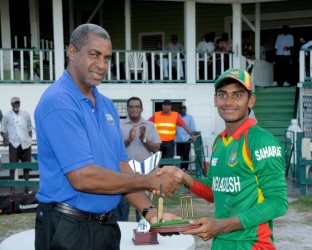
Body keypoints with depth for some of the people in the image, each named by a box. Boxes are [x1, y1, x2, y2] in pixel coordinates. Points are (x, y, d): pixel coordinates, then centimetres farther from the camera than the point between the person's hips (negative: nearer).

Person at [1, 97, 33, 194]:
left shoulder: (26, 114, 10)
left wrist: (30, 139, 6)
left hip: (26, 144, 2)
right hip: (14, 144, -2)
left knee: (27, 166, 6)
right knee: (12, 166, -1)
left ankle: (27, 186, 15)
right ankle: (12, 187, 4)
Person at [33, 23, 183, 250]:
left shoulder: (107, 105, 9)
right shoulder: (58, 102, -17)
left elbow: (121, 167, 8)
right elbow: (83, 177, -23)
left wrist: (150, 211, -7)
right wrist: (150, 181, -15)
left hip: (107, 223, 7)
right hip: (69, 229, -7)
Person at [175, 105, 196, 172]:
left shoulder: (190, 117, 9)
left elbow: (192, 128, 7)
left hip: (186, 138, -2)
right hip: (178, 139, 2)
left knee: (186, 154, -6)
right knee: (179, 154, 3)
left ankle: (185, 167, -2)